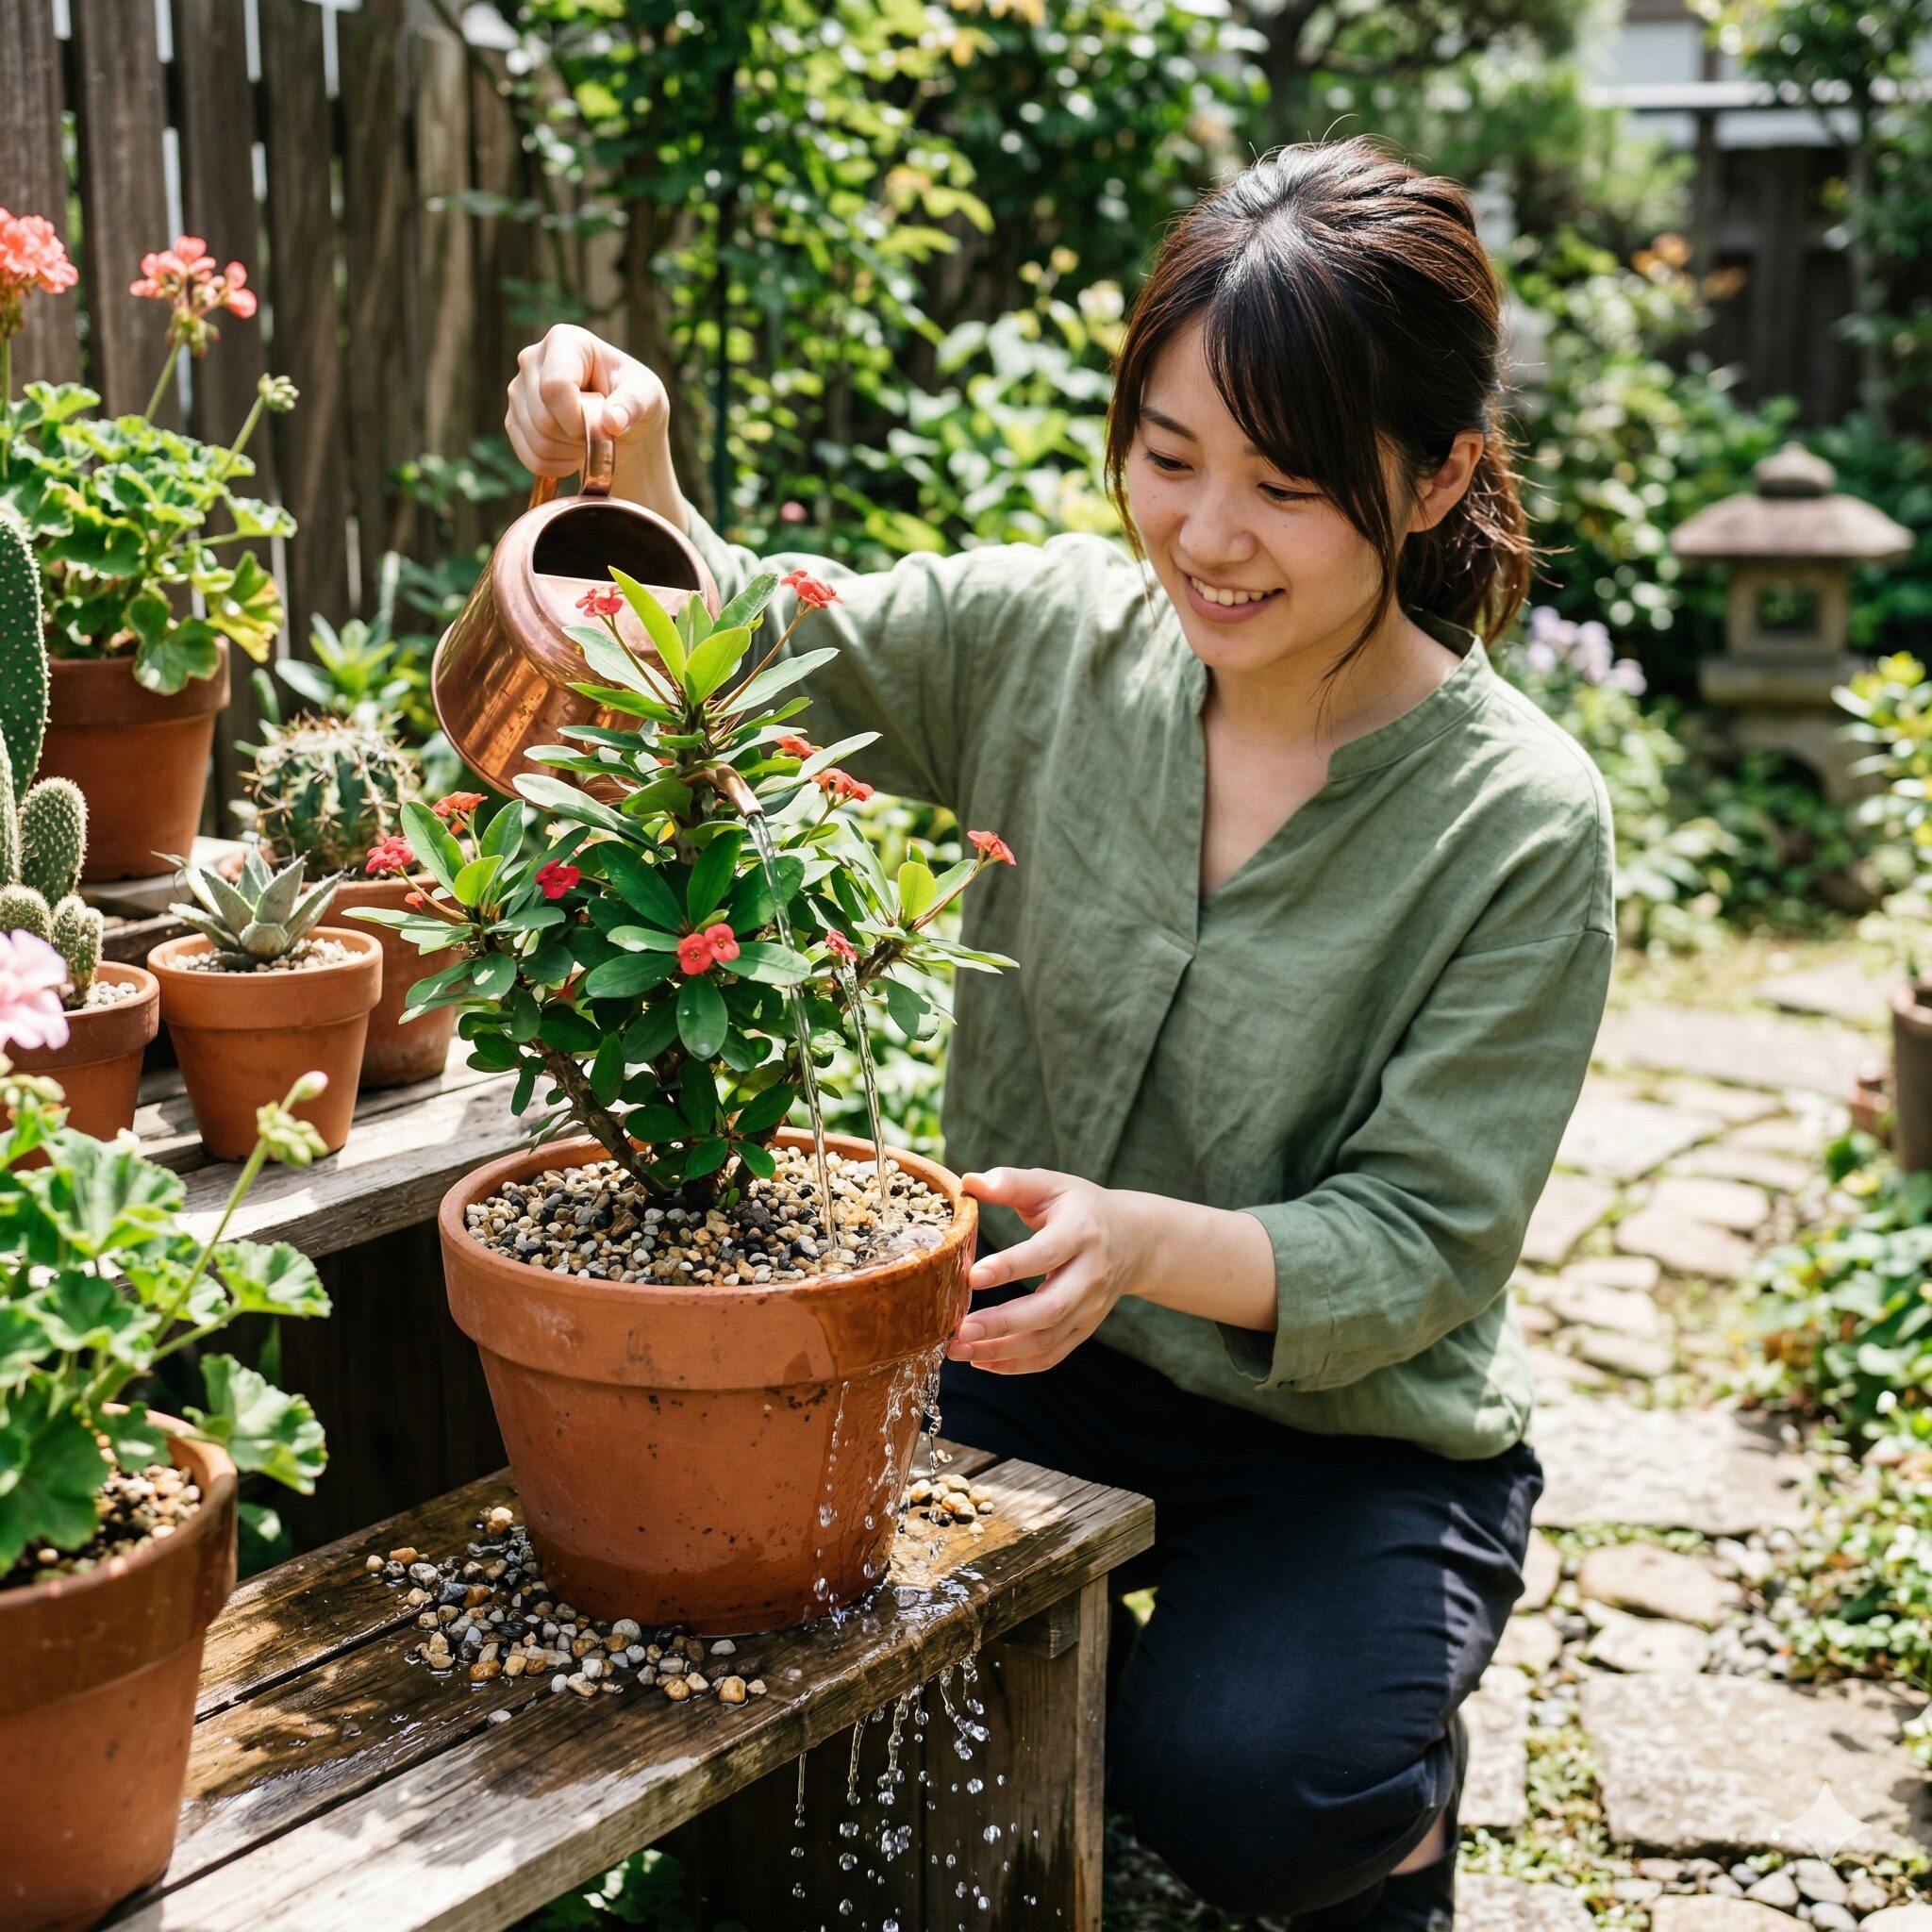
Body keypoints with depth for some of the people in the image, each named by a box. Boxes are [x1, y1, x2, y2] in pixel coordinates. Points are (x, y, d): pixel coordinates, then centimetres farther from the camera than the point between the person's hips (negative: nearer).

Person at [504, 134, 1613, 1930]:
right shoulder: (1048, 635, -7)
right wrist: (637, 488, -16)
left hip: (1352, 1436, -3)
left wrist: (1148, 1241, -37)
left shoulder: (1522, 824, -18)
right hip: (1034, 1353, 4)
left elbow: (1413, 1247, -18)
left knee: (1232, 1787, -27)